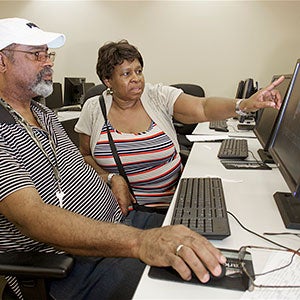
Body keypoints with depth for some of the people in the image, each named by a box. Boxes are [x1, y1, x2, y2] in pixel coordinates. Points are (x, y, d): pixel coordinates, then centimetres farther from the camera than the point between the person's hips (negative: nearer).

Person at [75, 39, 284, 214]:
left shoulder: (159, 96, -4)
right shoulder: (93, 109, -1)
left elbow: (203, 108, -17)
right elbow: (85, 157, 7)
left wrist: (245, 105, -34)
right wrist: (110, 177, -11)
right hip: (121, 207, 0)